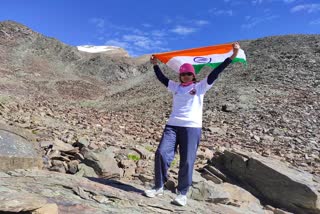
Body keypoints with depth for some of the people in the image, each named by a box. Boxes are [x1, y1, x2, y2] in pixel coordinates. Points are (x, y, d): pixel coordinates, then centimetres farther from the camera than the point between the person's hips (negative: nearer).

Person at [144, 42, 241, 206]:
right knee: (161, 153, -7)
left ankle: (182, 194, 11)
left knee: (187, 162, -3)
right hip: (172, 125, 4)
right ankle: (159, 187, 9)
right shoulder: (175, 86, 17)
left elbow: (216, 72, 0)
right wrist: (155, 65, 33)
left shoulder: (200, 87, 7)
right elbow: (161, 78, 28)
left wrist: (233, 55, -4)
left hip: (192, 127, -3)